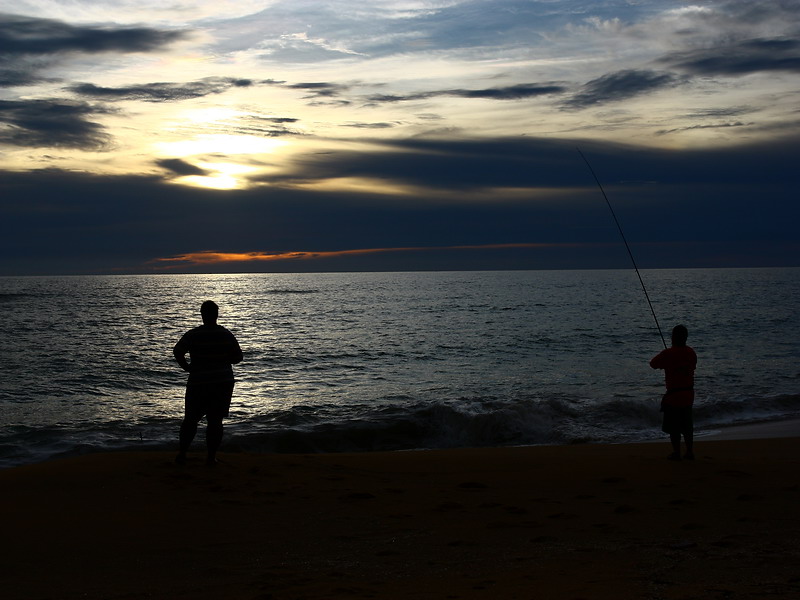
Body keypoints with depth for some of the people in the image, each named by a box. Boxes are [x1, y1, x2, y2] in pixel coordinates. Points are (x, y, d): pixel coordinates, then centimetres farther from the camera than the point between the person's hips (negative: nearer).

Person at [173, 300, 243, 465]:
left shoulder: (193, 335, -8)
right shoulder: (226, 335, -1)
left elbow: (178, 351, -17)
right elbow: (238, 357, 3)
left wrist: (186, 366, -2)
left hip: (198, 383, -1)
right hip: (223, 383, 1)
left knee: (190, 419, 10)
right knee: (215, 421, 5)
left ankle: (182, 454, 10)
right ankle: (212, 456, 4)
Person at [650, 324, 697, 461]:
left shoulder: (668, 354, -17)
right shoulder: (691, 353, 1)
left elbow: (653, 364, -6)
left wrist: (660, 356, 13)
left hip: (673, 395, -6)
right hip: (688, 394, 6)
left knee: (673, 426, 3)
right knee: (687, 425, 15)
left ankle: (676, 452, 5)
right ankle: (690, 452, 17)